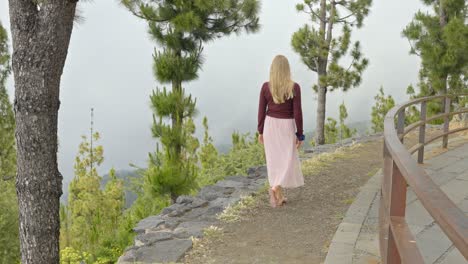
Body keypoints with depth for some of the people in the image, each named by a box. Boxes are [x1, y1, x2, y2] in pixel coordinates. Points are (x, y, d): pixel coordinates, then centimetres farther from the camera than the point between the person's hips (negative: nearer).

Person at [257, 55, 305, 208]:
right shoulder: (294, 87, -14)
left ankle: (277, 195, 15)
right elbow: (297, 113, -13)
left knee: (274, 161, 12)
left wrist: (260, 131, 8)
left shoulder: (266, 87, -7)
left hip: (269, 125, 3)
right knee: (288, 161, 6)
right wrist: (300, 134, -5)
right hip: (286, 126, -3)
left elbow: (261, 111, -3)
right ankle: (275, 188, -17)